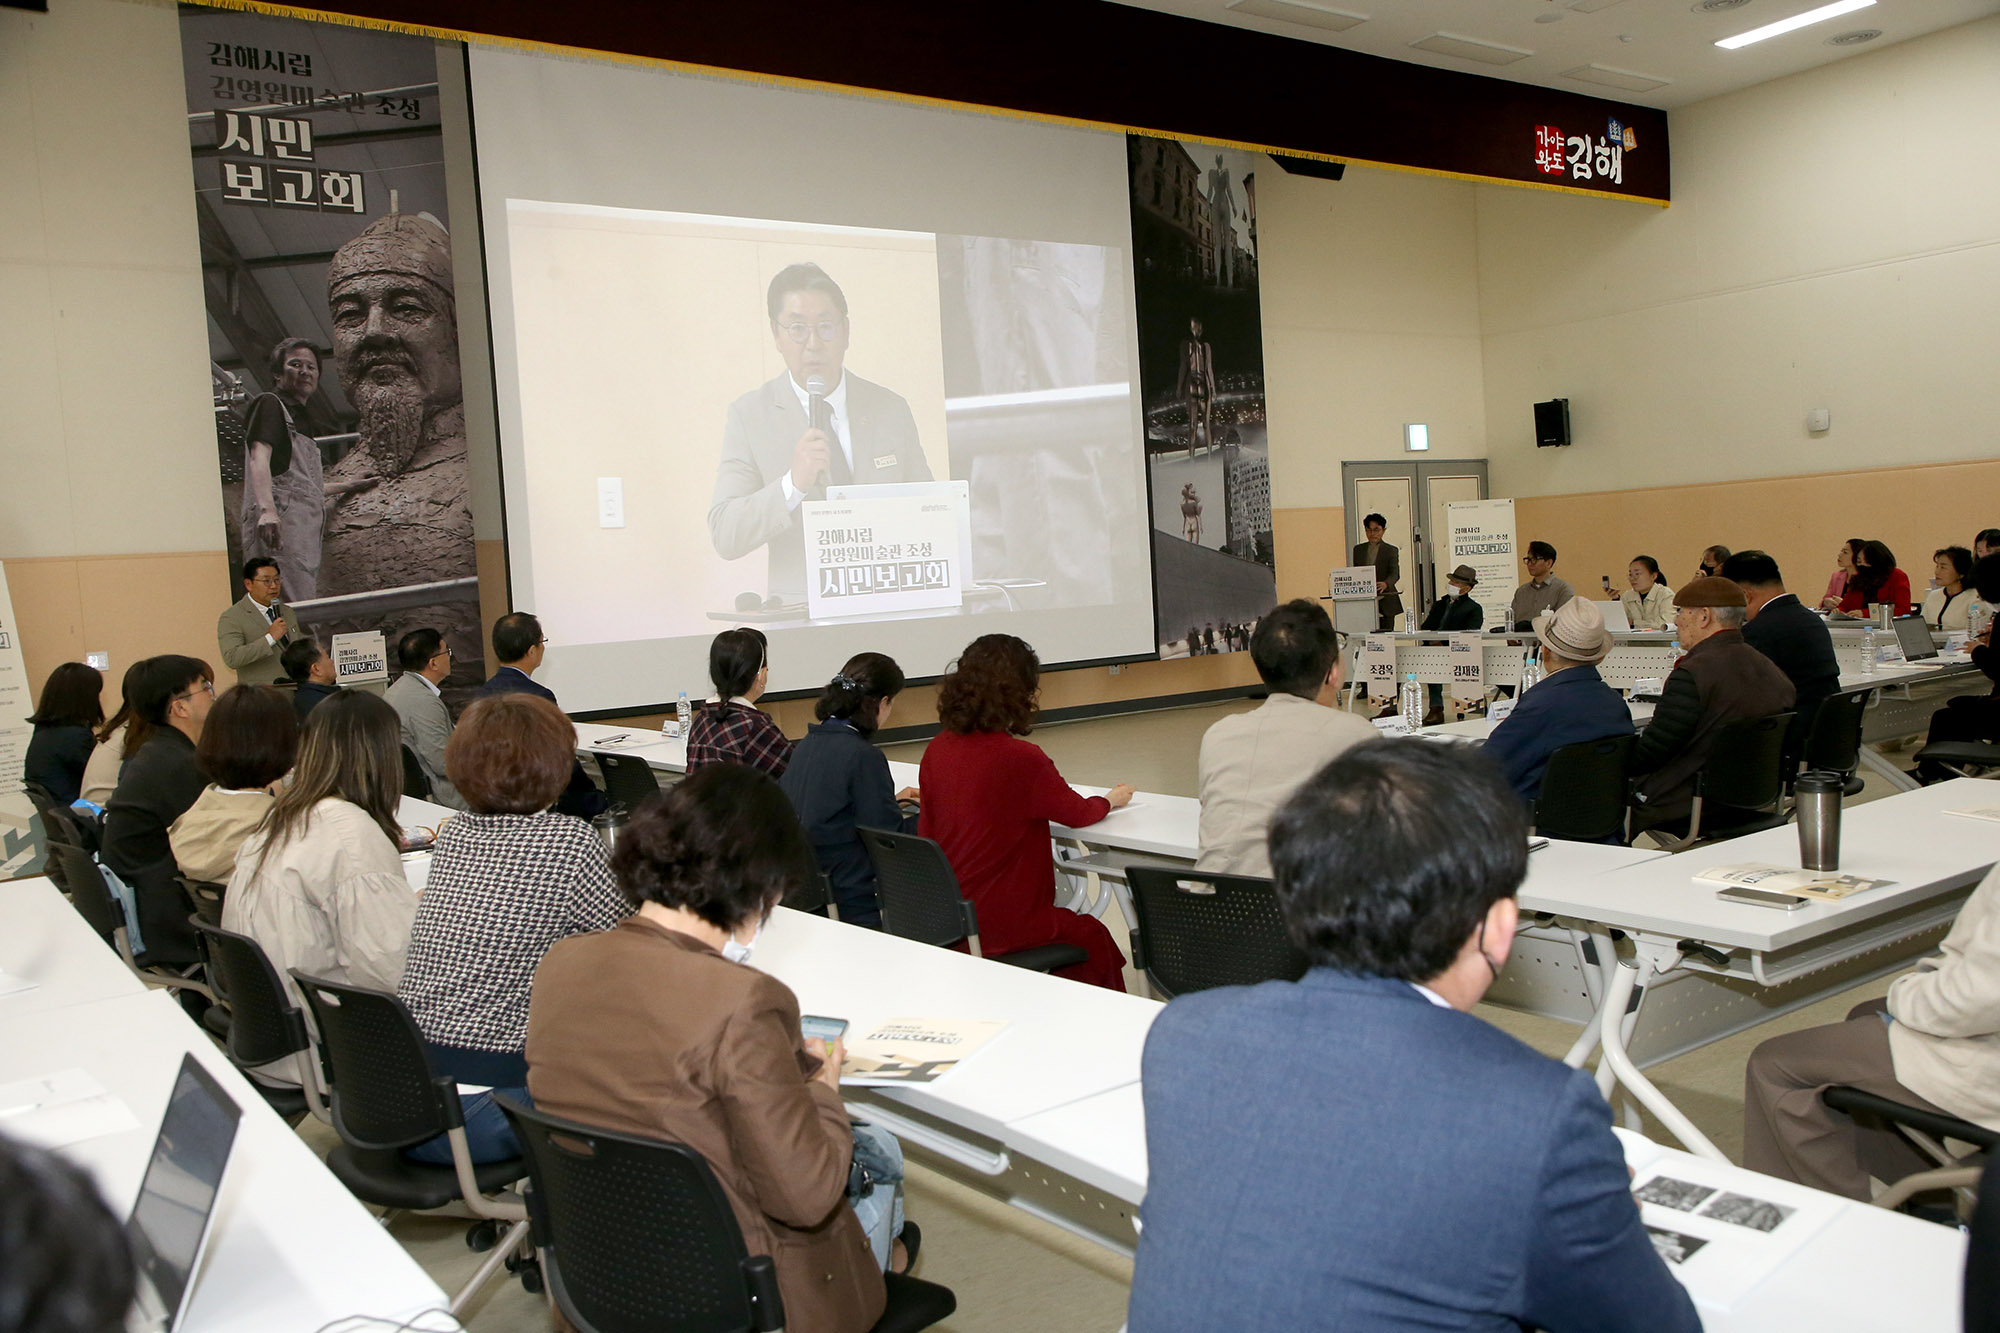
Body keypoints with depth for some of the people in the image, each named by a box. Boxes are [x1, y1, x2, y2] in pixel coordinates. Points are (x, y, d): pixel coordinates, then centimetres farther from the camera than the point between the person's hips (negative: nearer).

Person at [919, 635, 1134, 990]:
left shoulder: (936, 750, -2)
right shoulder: (1022, 758, -20)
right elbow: (1078, 813, -3)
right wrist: (1110, 800, 19)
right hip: (998, 924, -7)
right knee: (1093, 938, 20)